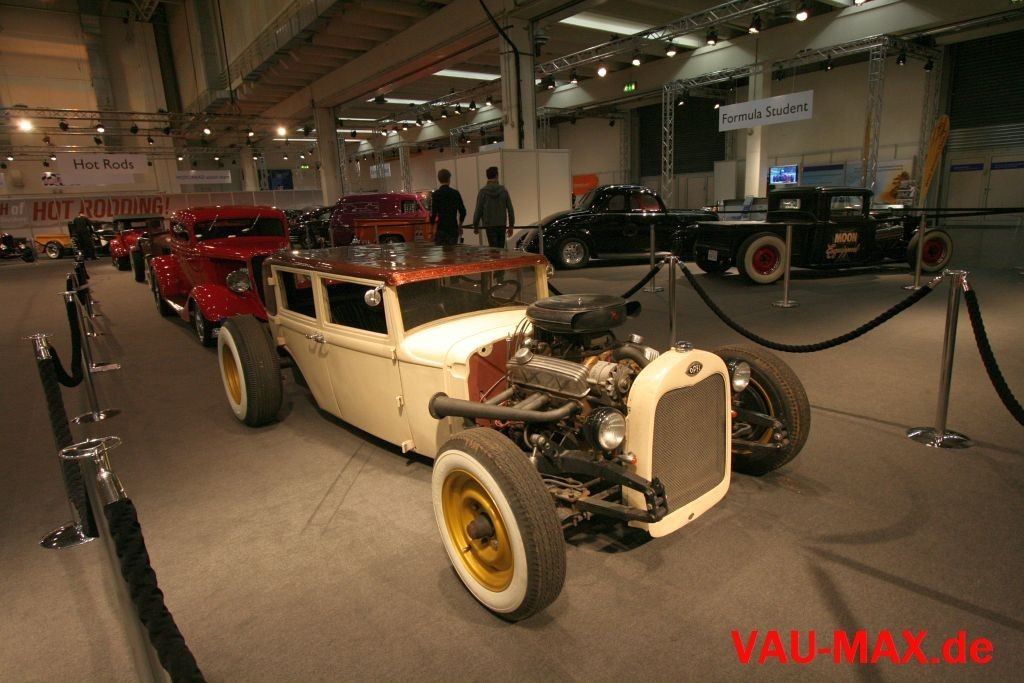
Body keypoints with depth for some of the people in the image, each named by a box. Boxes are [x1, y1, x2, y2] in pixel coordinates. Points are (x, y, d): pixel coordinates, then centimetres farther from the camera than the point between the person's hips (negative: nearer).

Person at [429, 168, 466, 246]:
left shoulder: (436, 194, -5)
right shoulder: (455, 193, 3)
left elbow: (433, 212, -9)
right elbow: (462, 211, 5)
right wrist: (460, 225, 19)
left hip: (441, 228, -2)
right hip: (454, 228, 2)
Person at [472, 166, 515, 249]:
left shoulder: (483, 191, -5)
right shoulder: (503, 190, 2)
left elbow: (478, 210, -5)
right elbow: (510, 209, 3)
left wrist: (475, 226, 6)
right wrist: (511, 225, 11)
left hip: (490, 226, -2)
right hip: (502, 225, 2)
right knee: (501, 248, 10)